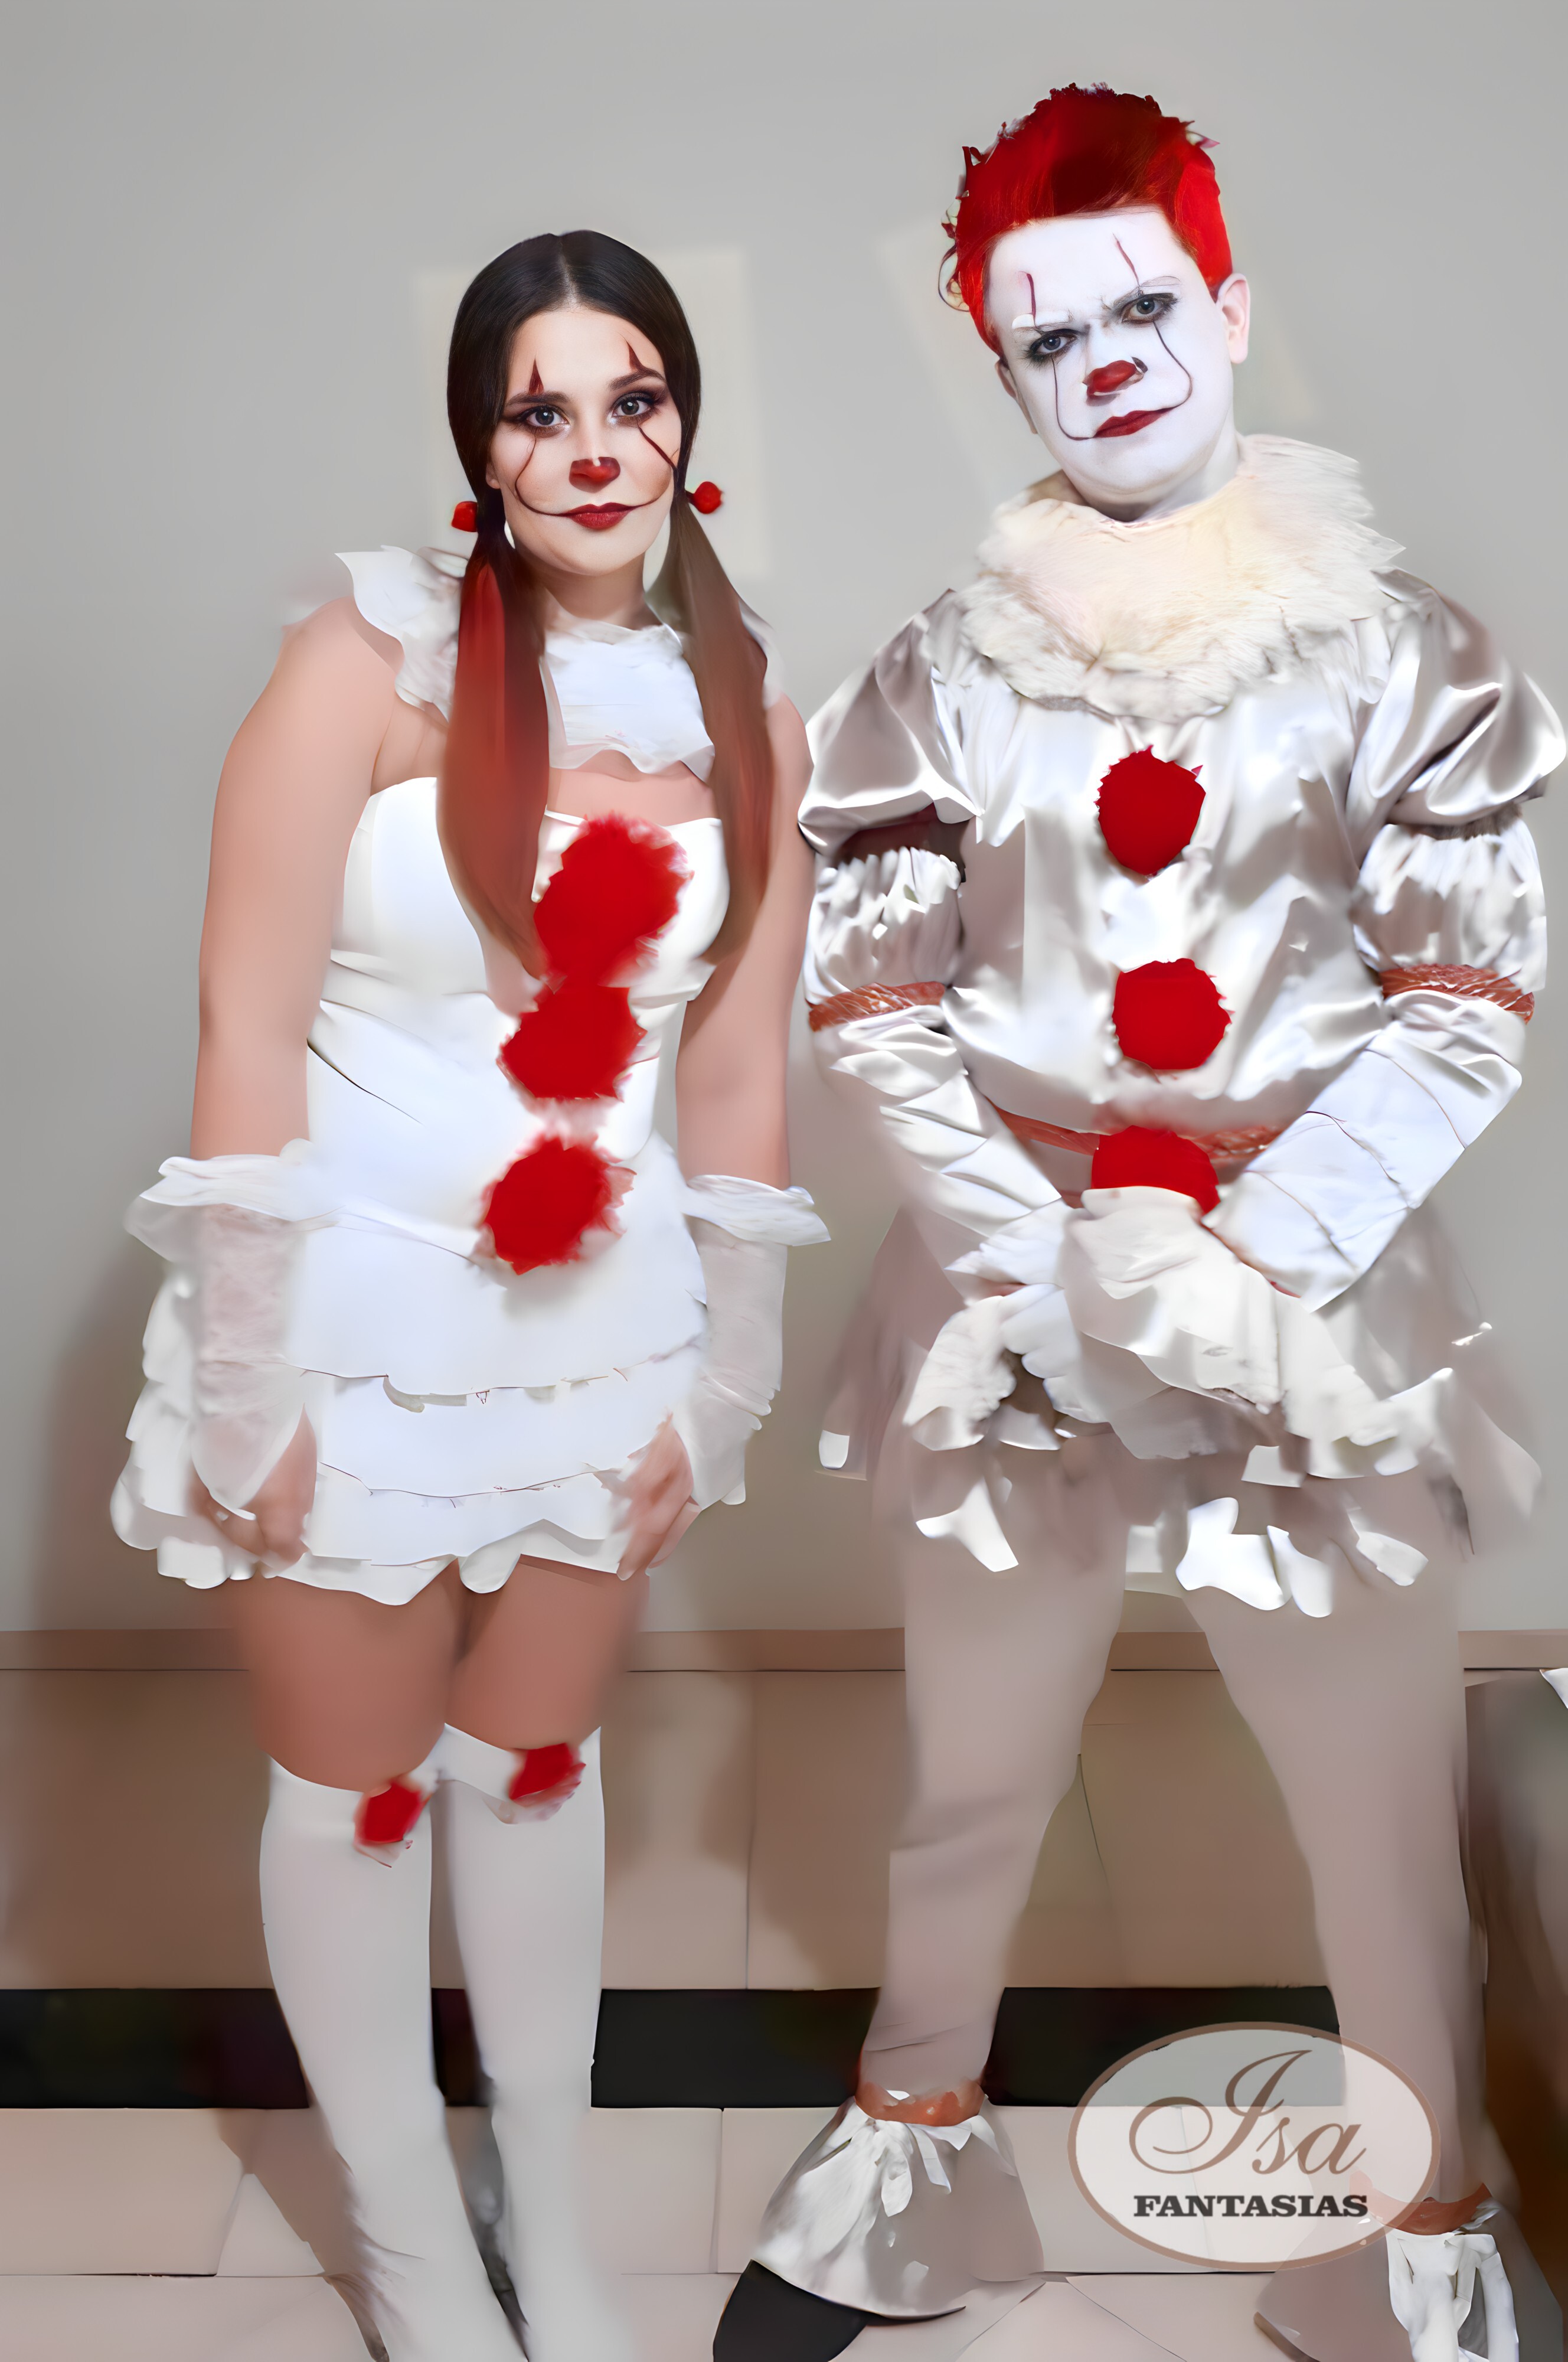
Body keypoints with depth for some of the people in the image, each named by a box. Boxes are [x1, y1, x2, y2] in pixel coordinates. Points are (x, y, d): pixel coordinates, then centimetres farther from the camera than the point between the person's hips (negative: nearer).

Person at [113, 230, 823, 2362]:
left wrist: (722, 1383, 5)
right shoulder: (375, 659, -11)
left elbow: (739, 1077, 5)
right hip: (360, 1322, -3)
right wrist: (243, 1386, -14)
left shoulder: (751, 720, 2)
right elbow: (248, 1038, -13)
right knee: (359, 1797, 13)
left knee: (541, 1763, 19)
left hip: (604, 1329, 4)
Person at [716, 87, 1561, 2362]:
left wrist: (1251, 1265, -15)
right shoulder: (951, 671, 3)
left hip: (1322, 1297, 0)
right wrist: (1069, 1264, -12)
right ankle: (905, 2155, 41)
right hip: (1020, 1293, 1)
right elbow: (872, 1007, 0)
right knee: (974, 1784, 15)